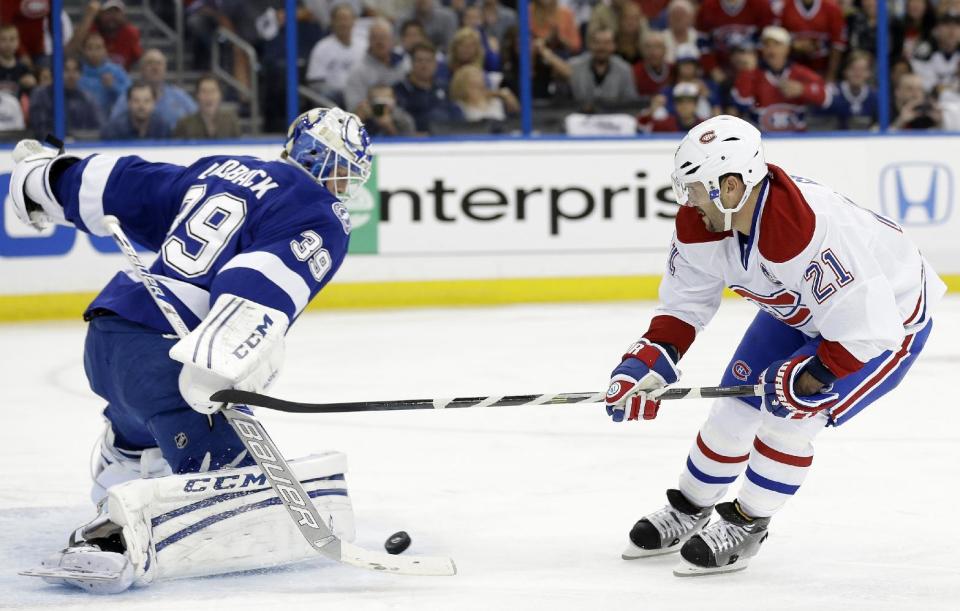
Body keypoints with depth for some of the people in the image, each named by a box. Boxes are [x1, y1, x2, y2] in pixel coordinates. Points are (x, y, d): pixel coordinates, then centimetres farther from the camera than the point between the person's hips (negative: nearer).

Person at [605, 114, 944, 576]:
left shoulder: (810, 231, -44)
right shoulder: (700, 222, -20)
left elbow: (867, 330, -39)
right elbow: (686, 301, -5)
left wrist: (805, 378, -32)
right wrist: (648, 361, -18)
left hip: (888, 317, -7)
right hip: (798, 309, 7)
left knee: (790, 413, -18)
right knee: (735, 407, 7)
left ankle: (746, 526, 2)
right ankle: (689, 508, 31)